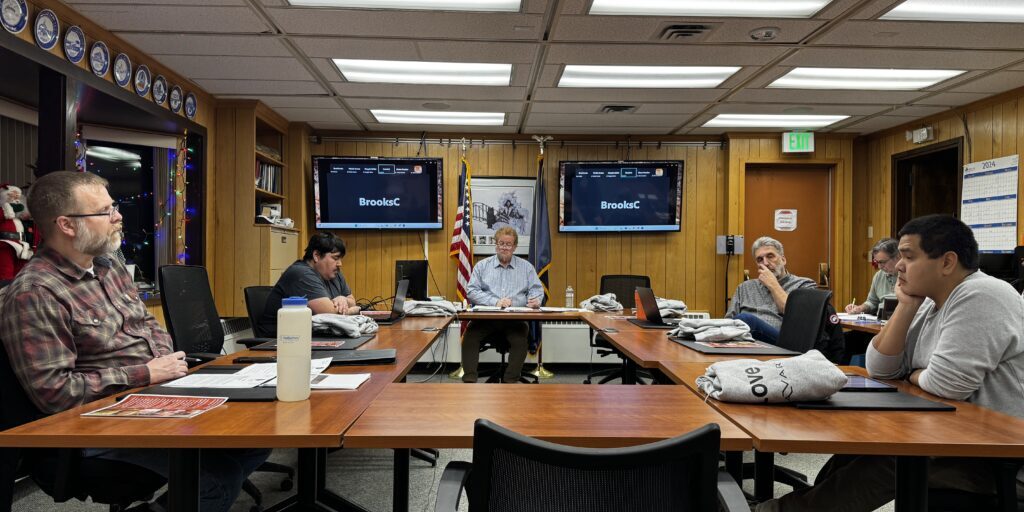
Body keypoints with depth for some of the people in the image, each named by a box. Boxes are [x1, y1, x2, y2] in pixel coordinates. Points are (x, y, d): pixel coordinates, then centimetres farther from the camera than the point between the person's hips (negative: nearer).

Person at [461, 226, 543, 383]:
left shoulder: (526, 267, 16)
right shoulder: (482, 266, 13)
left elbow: (537, 289, 13)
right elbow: (471, 291, 3)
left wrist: (535, 300, -14)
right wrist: (495, 302, -13)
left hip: (515, 317, 0)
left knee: (520, 340, -31)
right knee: (470, 336, -28)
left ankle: (510, 381, -23)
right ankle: (469, 379, -25)